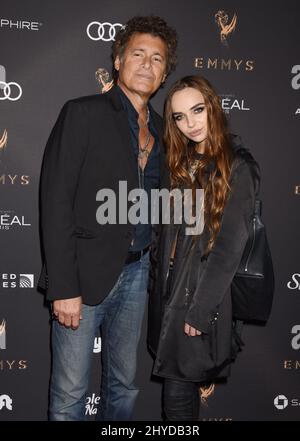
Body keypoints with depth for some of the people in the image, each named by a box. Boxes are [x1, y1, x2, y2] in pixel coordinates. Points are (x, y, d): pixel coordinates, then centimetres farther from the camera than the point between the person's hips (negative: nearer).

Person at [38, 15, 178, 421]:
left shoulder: (160, 129, 12)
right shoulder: (83, 113, -6)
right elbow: (56, 202, -12)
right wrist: (63, 288, -16)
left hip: (136, 272, 6)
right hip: (86, 273, -5)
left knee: (124, 384, 17)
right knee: (69, 395, 4)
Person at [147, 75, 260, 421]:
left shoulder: (237, 168, -11)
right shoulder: (181, 164, 10)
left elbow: (230, 246, -16)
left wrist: (200, 309, -17)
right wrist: (158, 285, 6)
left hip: (204, 294, -6)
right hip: (169, 288, 6)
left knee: (178, 393, 0)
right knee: (187, 378, 16)